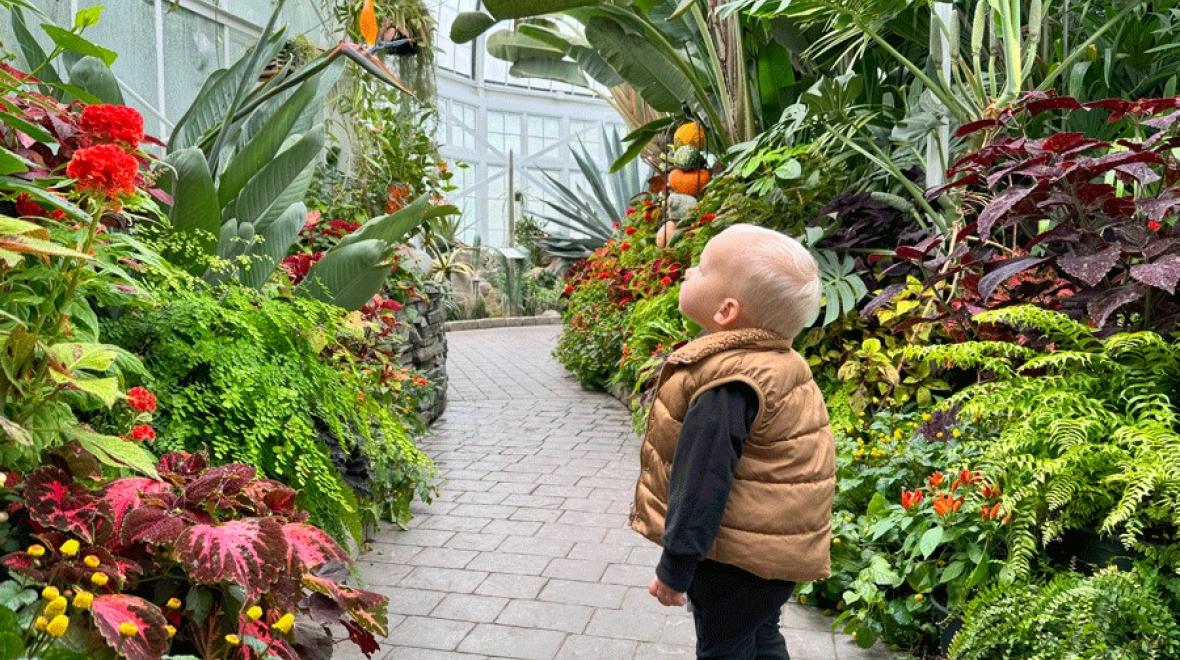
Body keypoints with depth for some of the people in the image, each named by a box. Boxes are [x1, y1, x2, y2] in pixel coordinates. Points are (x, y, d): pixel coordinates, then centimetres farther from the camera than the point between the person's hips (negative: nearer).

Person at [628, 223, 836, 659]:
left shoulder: (724, 386, -30)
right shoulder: (771, 362, 1)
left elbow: (701, 483, -27)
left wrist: (674, 567, -18)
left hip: (737, 559, -9)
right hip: (774, 549, 9)